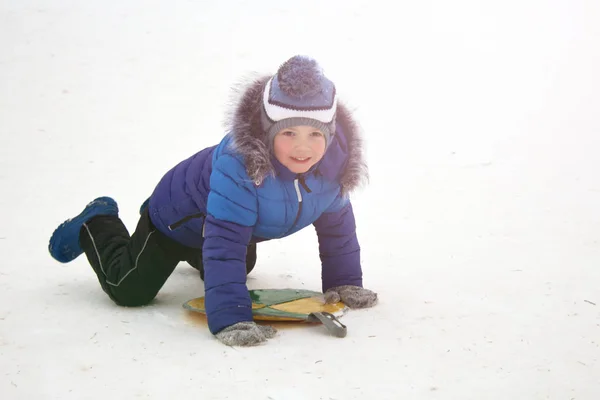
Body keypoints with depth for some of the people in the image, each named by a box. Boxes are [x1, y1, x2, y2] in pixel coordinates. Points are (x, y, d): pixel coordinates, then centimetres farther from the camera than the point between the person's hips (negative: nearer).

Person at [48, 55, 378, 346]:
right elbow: (225, 243, -49)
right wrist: (230, 319, -54)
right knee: (130, 290, -2)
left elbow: (336, 220, -10)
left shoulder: (337, 159, -29)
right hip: (181, 213, -6)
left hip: (249, 226, 7)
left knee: (242, 268, 35)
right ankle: (96, 225, 25)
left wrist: (345, 283, -7)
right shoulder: (239, 163, -48)